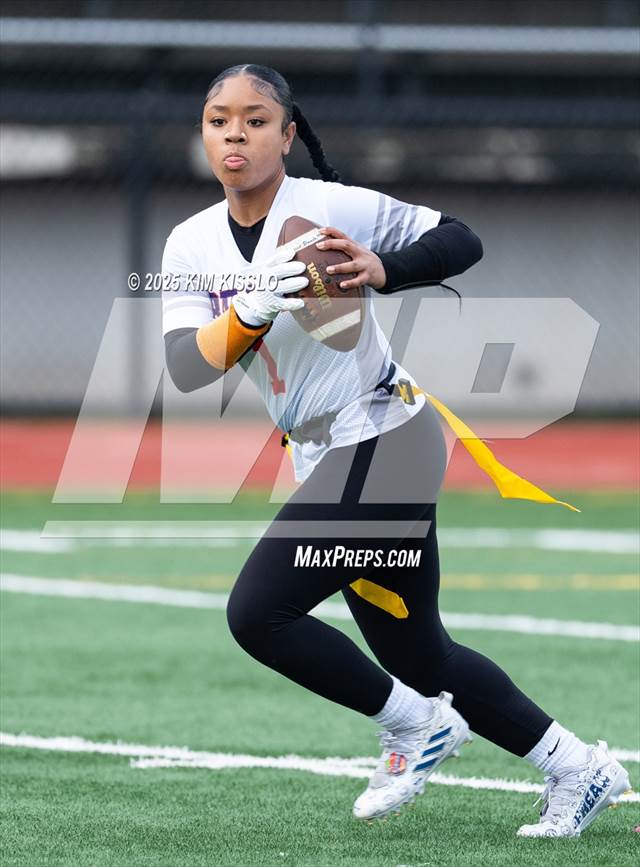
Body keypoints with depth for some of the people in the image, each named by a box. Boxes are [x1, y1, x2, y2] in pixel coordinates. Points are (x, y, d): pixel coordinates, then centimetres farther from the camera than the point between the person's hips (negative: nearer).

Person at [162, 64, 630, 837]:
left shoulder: (332, 207, -13)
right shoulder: (191, 243, 3)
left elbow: (462, 242, -9)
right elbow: (184, 368, -9)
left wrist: (381, 270, -27)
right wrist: (253, 310, -27)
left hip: (385, 440, -7)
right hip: (323, 457, 7)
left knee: (256, 613, -16)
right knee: (416, 654, 13)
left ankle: (415, 724, 3)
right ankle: (578, 770, 26)